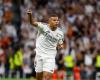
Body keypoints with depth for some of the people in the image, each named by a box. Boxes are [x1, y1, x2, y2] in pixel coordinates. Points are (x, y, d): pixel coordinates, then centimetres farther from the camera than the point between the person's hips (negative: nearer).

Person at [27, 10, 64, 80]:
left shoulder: (60, 33, 2)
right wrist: (30, 15, -49)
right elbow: (33, 23, -28)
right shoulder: (44, 26, -11)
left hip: (50, 57, 1)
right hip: (40, 55, -1)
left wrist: (60, 46, -7)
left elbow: (60, 44, 18)